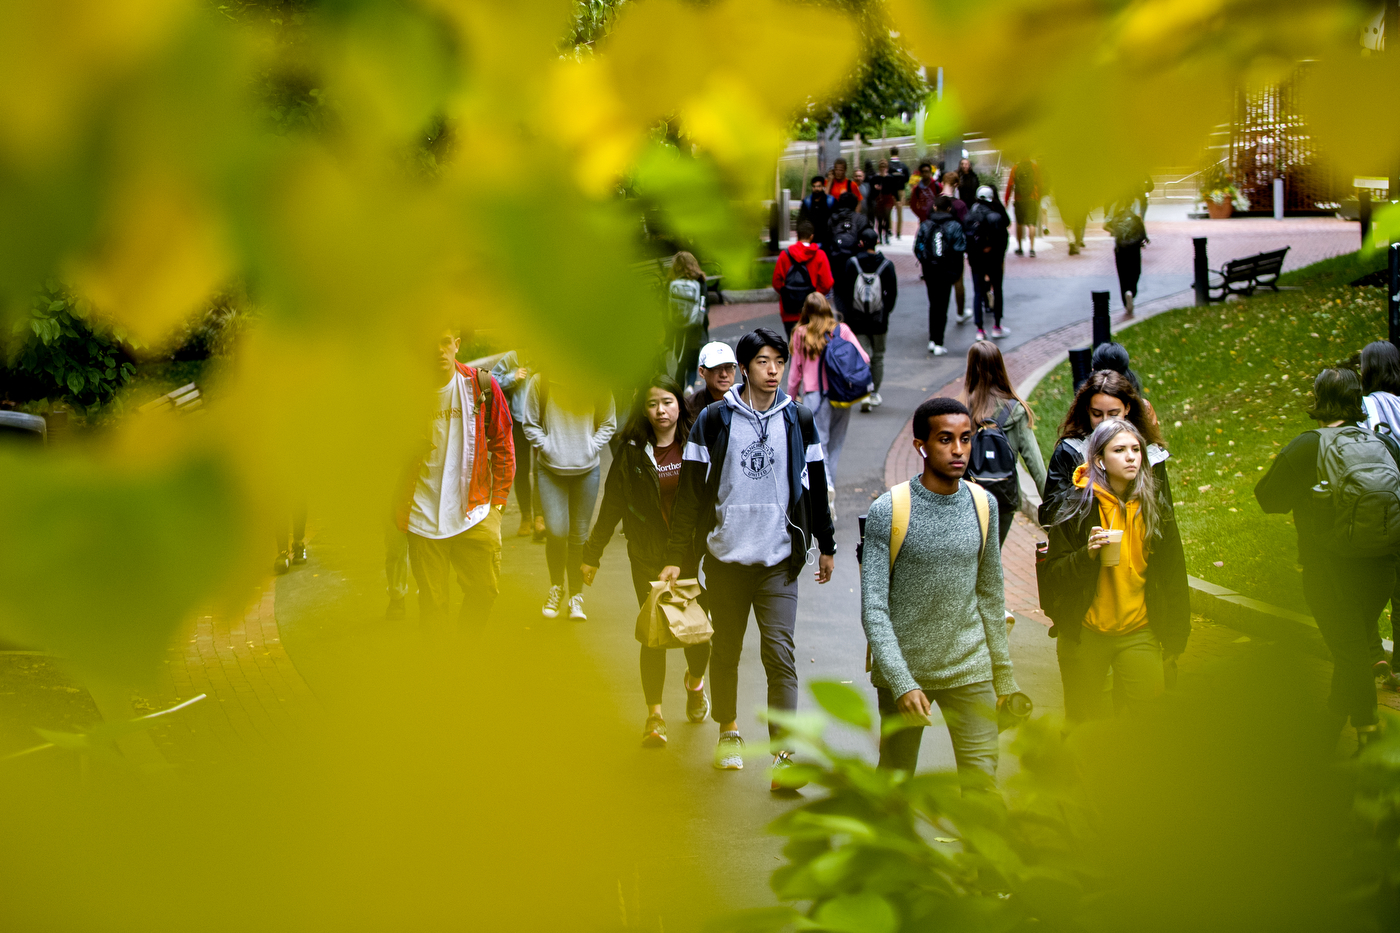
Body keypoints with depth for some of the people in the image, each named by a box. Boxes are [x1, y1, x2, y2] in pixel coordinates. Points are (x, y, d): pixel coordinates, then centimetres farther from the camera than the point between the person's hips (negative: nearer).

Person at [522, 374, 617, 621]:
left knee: (579, 535, 6)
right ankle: (556, 587, 16)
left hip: (587, 469, 1)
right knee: (556, 531, -10)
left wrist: (591, 447, -5)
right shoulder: (541, 381, -8)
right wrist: (547, 447, -8)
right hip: (551, 468, -1)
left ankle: (576, 595, 20)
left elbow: (608, 424, 7)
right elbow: (531, 424, 3)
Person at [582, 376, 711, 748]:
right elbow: (612, 506, 5)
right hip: (648, 556, 0)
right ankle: (654, 715, 3)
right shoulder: (632, 452, 0)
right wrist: (593, 553, 6)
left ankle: (695, 682, 36)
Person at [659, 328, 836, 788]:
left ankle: (784, 754, -12)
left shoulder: (798, 420, 4)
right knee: (726, 648, 12)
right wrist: (676, 555, -2)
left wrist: (826, 546, 18)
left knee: (780, 651, -10)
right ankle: (728, 731, 33)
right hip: (725, 556, 0)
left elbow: (815, 487, 13)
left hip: (779, 559, 0)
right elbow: (691, 492, 0)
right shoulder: (715, 420, -1)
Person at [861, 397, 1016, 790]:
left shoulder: (983, 505, 3)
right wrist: (901, 682, -21)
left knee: (981, 780, -6)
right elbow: (873, 609, -13)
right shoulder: (888, 511, -11)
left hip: (969, 669, 3)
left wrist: (1003, 674, 14)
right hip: (903, 669, -3)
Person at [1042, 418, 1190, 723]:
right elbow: (1053, 578, -2)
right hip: (1084, 637, -1)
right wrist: (1087, 555, -20)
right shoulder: (1077, 508, -1)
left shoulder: (1157, 508, 5)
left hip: (1139, 635, 1)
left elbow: (1174, 579, 9)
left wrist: (1174, 641, 6)